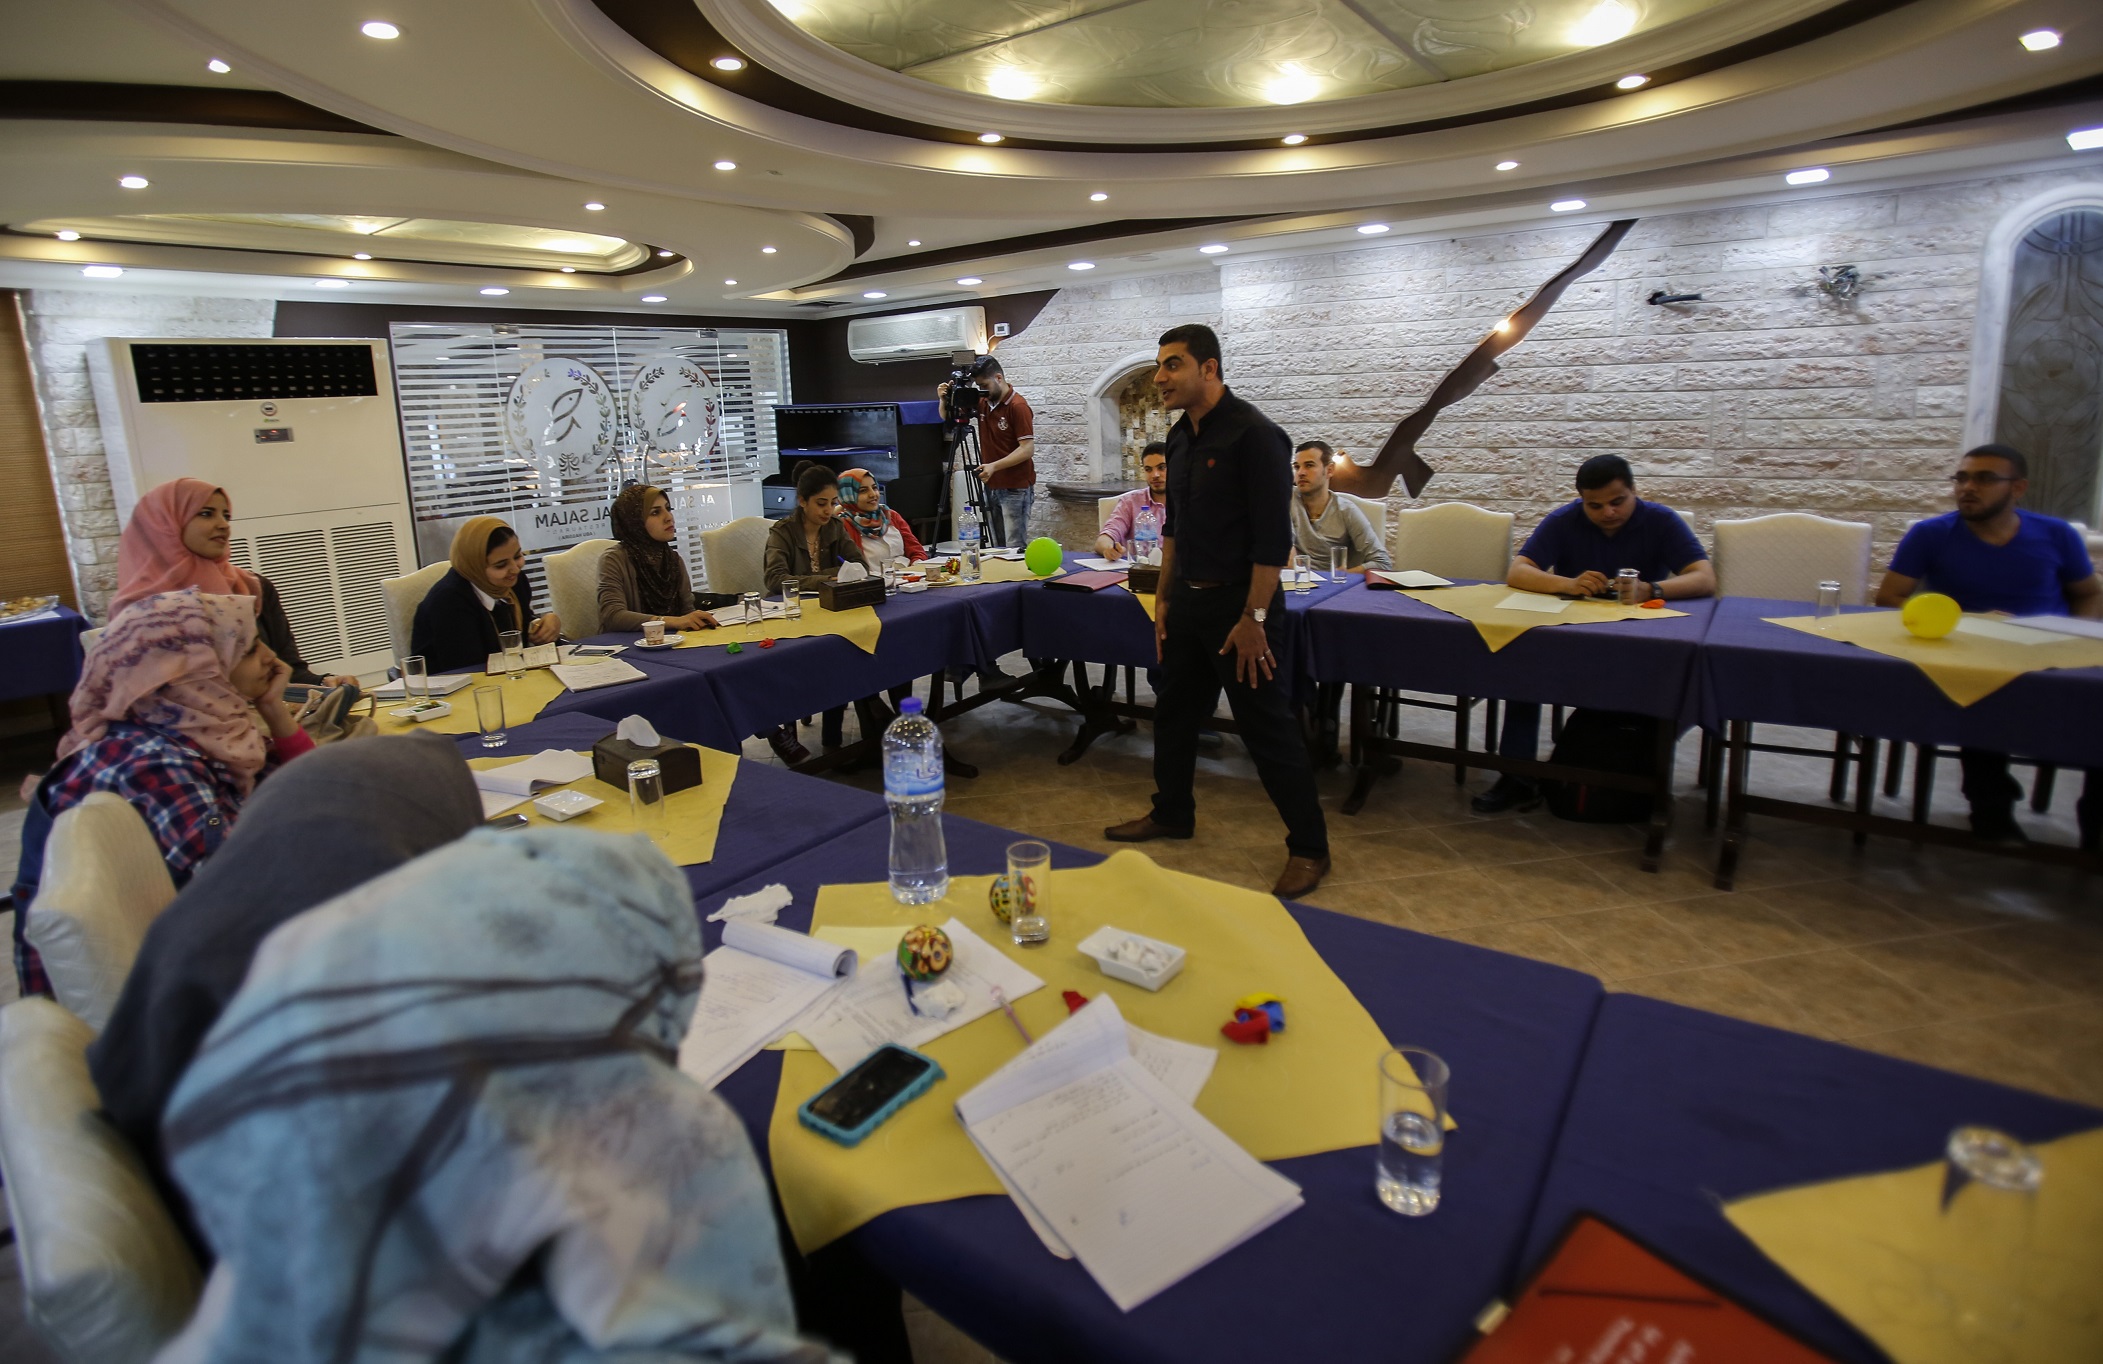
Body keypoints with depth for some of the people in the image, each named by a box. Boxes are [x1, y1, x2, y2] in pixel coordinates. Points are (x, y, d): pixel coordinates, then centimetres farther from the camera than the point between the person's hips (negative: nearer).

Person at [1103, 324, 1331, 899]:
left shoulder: (1253, 435, -16)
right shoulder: (1181, 436, 10)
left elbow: (1273, 537, -19)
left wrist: (1254, 617, -20)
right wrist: (1164, 597, 16)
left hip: (1238, 602, -8)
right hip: (1188, 600, 8)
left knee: (1268, 730, -1)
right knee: (1173, 714, 18)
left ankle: (1308, 847, 13)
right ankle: (1172, 813, 37)